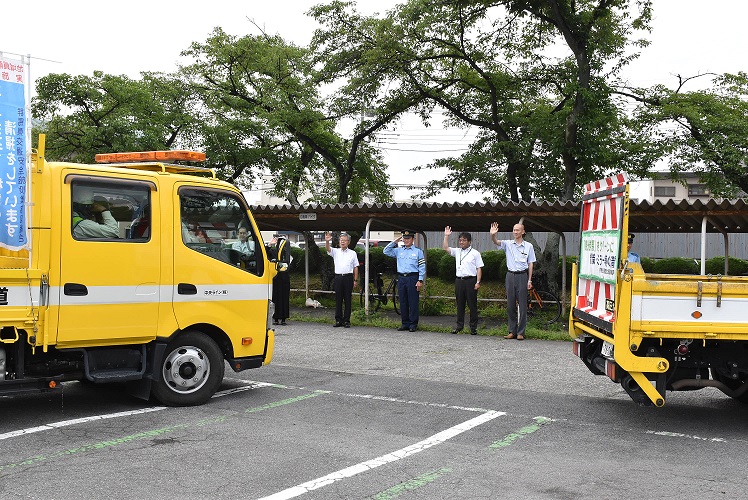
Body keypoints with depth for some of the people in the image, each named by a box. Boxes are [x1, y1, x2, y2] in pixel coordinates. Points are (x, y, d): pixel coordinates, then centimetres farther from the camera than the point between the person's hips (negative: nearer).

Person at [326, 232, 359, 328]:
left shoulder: (353, 253, 9)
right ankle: (338, 320, 9)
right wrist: (327, 241, -31)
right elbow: (327, 249, -10)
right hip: (338, 277, 1)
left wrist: (355, 280, 1)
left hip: (348, 278, -1)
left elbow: (356, 267, 8)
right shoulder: (335, 252, 10)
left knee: (347, 300, 1)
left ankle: (347, 321, 5)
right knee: (338, 300, 4)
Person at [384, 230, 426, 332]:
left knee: (413, 302, -3)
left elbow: (422, 267, 0)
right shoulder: (398, 250, 13)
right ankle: (404, 324, 14)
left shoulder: (418, 251, 3)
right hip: (401, 278, 4)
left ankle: (413, 324, 3)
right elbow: (386, 251, 13)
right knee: (403, 302, 7)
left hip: (413, 278, -4)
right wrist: (394, 242, 5)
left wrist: (420, 280, -8)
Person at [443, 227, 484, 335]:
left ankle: (473, 327, 5)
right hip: (459, 280, 5)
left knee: (472, 304, -1)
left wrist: (478, 282, -11)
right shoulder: (457, 252, 14)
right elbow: (445, 248, 8)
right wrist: (446, 236, 0)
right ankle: (459, 325, 16)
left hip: (470, 280, -5)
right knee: (460, 304, 9)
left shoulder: (475, 253, -1)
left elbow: (479, 268, -4)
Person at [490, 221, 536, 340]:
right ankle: (512, 331, 14)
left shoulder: (528, 246, 3)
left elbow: (530, 264, 4)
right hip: (510, 275, 2)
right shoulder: (508, 244, 5)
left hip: (522, 276, -2)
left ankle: (521, 332, 3)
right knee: (510, 305, 6)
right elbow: (496, 242, -11)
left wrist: (529, 280, -1)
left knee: (522, 305, -2)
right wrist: (493, 235, -34)